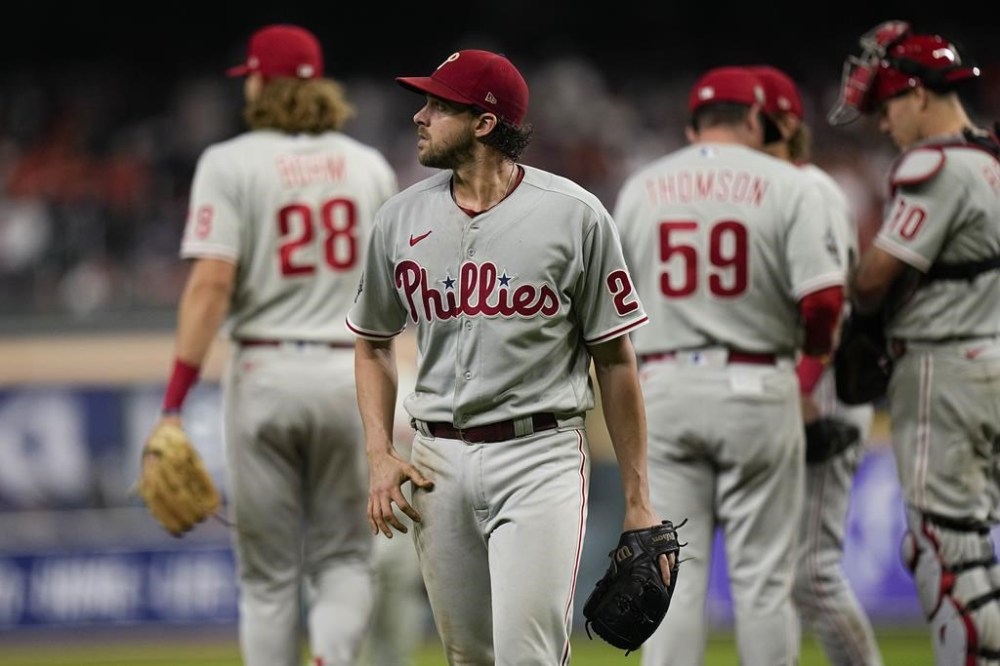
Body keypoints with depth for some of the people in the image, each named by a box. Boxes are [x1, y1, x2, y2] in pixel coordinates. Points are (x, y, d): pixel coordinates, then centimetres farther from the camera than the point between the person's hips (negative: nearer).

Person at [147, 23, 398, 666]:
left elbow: (210, 283, -13)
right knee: (344, 558, 11)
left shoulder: (231, 163, -4)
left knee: (268, 574, 7)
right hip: (348, 372, 2)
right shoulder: (371, 166, 9)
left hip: (264, 372, -2)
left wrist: (174, 402, -14)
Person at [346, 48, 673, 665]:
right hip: (438, 462, 4)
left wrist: (638, 501, -2)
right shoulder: (402, 218, 7)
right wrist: (380, 455, 3)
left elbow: (615, 358, -1)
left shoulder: (575, 215, -4)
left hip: (540, 457, -4)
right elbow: (374, 342, 19)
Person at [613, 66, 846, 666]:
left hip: (662, 386, 3)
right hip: (755, 386, -3)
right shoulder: (784, 184, -3)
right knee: (763, 574, 3)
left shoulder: (641, 187, 8)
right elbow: (823, 299, -12)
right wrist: (815, 346, 8)